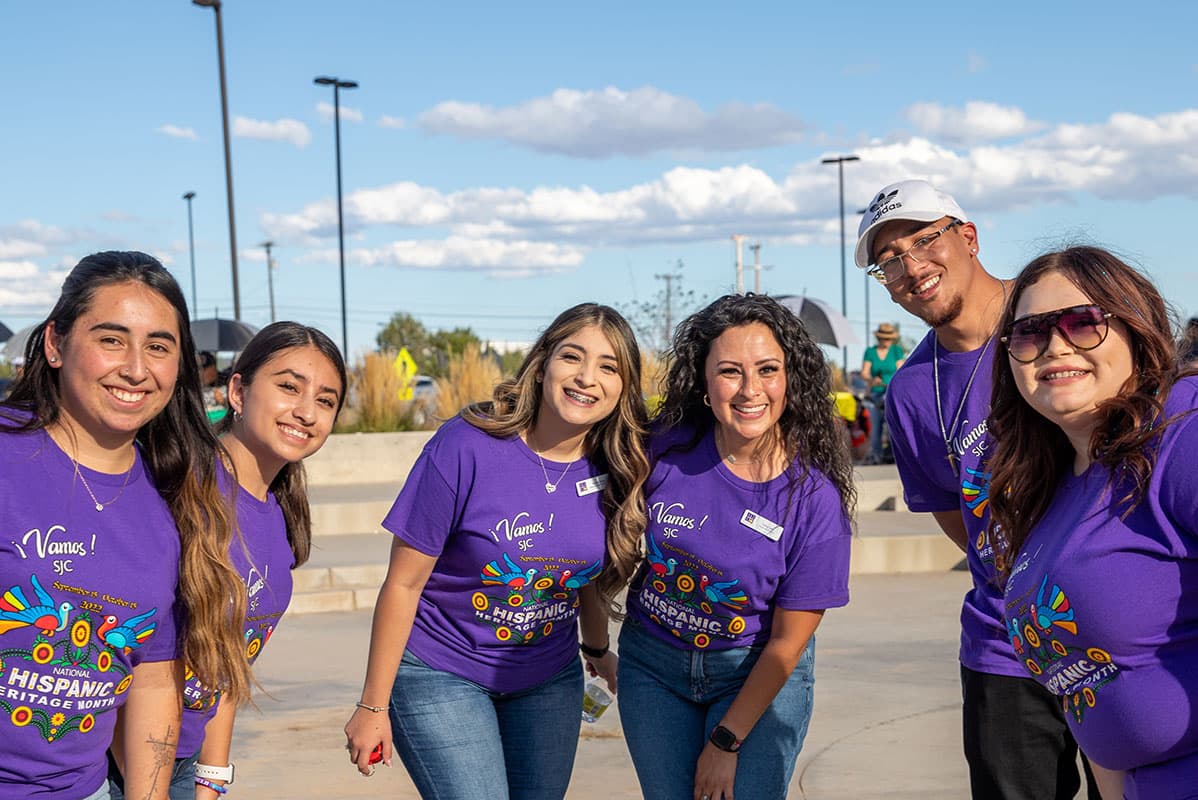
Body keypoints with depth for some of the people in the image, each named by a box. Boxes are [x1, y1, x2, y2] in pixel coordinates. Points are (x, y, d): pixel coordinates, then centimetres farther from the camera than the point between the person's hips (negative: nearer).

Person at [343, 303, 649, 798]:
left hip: (549, 679, 5)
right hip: (442, 675, -4)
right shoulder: (466, 446, -20)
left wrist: (597, 648, 23)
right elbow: (404, 583, -14)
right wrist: (373, 706, -9)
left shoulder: (619, 470, -8)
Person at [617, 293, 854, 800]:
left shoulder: (815, 497, -20)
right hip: (653, 665, 2)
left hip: (760, 674, -2)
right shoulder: (666, 449, -16)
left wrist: (727, 741, -10)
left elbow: (787, 640, -13)